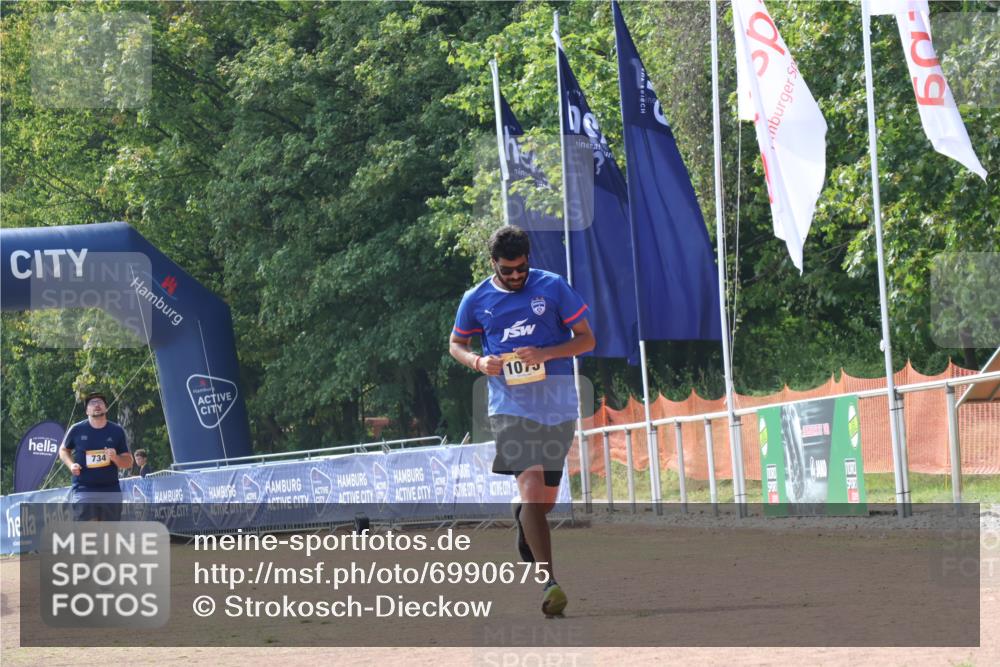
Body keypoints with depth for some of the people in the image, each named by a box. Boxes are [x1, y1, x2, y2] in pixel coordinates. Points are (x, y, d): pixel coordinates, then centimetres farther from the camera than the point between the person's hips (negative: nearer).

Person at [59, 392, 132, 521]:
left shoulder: (117, 431, 5)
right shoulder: (77, 430, 2)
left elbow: (128, 462, 7)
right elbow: (63, 450, 18)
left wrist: (115, 458, -15)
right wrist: (71, 465, -2)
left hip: (111, 491, 2)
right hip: (84, 490, -2)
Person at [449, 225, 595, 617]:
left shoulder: (553, 288, 2)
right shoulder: (476, 300, 5)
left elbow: (586, 339, 4)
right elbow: (456, 344, 19)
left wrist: (546, 354, -14)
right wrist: (478, 362, -4)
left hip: (558, 405, 2)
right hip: (510, 406, -2)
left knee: (545, 500, 10)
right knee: (532, 491, -19)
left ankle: (526, 552, 43)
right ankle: (548, 583, -25)